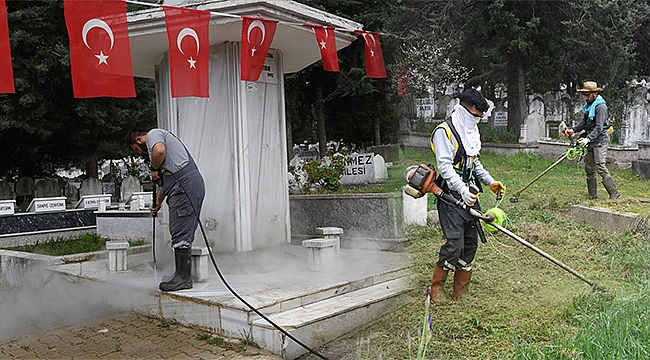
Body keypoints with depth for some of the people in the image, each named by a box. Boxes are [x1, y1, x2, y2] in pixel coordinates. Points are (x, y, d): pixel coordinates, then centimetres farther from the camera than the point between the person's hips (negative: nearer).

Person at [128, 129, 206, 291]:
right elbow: (164, 181, 36)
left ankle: (183, 278, -8)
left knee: (181, 234, -9)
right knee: (184, 234, 10)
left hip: (185, 185, -10)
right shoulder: (163, 138, 35)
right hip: (195, 185, 10)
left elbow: (159, 150, -20)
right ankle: (183, 276, 13)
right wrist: (157, 204, 35)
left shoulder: (153, 133, 7)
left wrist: (154, 169, -3)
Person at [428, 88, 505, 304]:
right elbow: (445, 166, -20)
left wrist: (490, 182, 13)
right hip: (451, 197, -8)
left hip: (470, 195, 9)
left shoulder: (471, 131, 17)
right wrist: (462, 190, -30)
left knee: (471, 242, 8)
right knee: (455, 243, -12)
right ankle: (435, 288, 6)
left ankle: (459, 292, 19)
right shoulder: (444, 131, -11)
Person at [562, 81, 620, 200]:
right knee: (589, 169, 10)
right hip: (590, 142, 9)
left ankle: (614, 194, -10)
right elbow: (584, 122, 17)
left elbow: (599, 127, -21)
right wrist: (573, 130, 1)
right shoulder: (588, 105, 14)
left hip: (600, 142, -9)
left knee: (601, 168, -14)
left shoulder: (601, 107, -14)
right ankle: (592, 194, 18)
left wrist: (588, 139, -30)